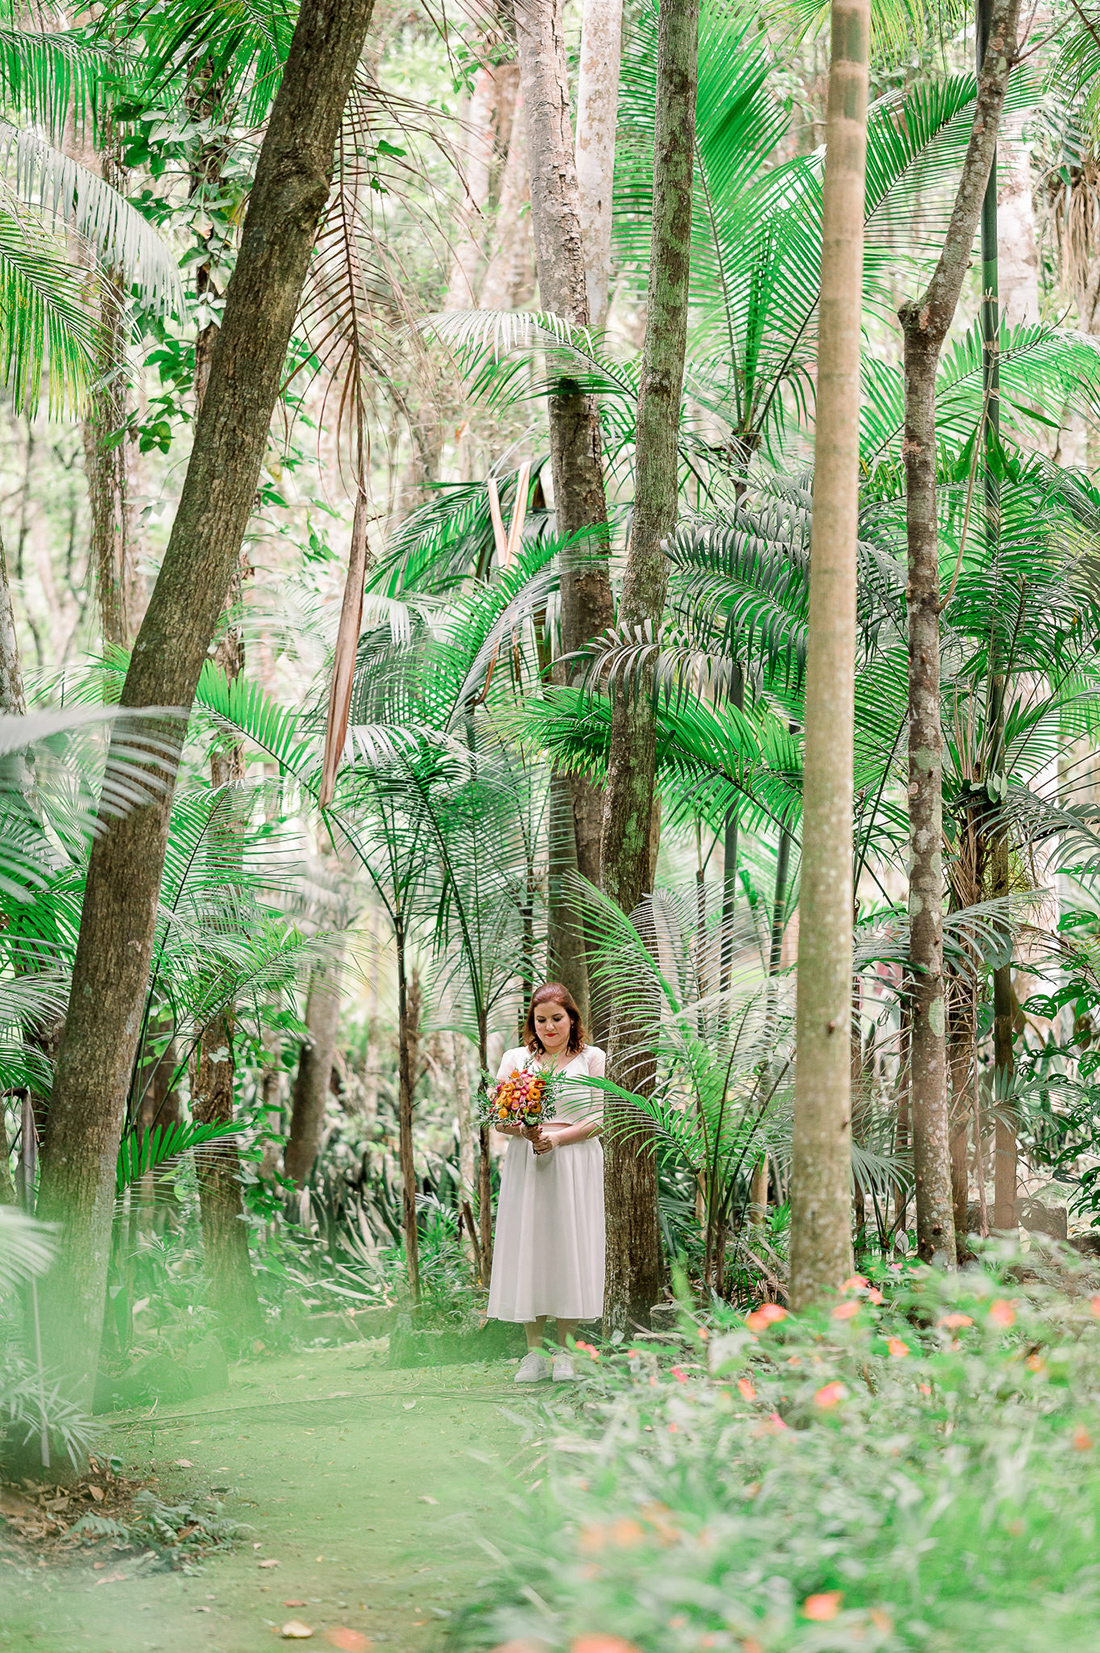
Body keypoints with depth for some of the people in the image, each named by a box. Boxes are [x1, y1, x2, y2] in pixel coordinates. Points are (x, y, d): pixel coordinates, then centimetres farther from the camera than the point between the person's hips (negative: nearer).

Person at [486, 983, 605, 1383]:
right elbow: (498, 1119, 7)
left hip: (575, 1165, -1)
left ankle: (564, 1351, 5)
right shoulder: (515, 1059, 11)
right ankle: (534, 1352, 3)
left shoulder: (592, 1058, 6)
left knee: (570, 1245, -2)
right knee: (526, 1245, -2)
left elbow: (600, 1119, 0)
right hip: (526, 1165, 1)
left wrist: (557, 1138, -13)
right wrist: (524, 1130, -15)